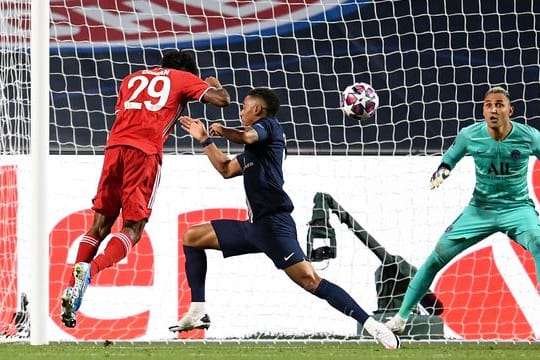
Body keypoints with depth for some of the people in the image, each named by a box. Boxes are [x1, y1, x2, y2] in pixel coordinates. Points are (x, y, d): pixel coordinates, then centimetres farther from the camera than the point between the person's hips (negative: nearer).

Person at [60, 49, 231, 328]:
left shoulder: (132, 78, 29)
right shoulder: (184, 78, 16)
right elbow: (222, 99, 9)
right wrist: (215, 85, 32)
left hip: (115, 146, 4)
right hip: (145, 151, -4)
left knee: (100, 226, 9)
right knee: (133, 229, -3)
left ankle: (72, 289, -6)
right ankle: (91, 269, -28)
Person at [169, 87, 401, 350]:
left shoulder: (268, 125, 0)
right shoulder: (254, 149, 26)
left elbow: (245, 137, -22)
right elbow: (226, 169, 40)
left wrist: (222, 130, -3)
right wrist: (204, 140, 39)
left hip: (274, 224, -10)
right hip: (253, 226, 10)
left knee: (309, 280, -22)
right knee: (192, 237, 12)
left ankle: (371, 325, -26)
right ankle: (197, 313, 7)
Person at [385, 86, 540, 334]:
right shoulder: (469, 136, -9)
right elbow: (448, 161, 8)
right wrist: (440, 174, -14)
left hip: (518, 208, -2)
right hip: (480, 209, 2)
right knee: (437, 256, -2)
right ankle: (401, 317, 12)